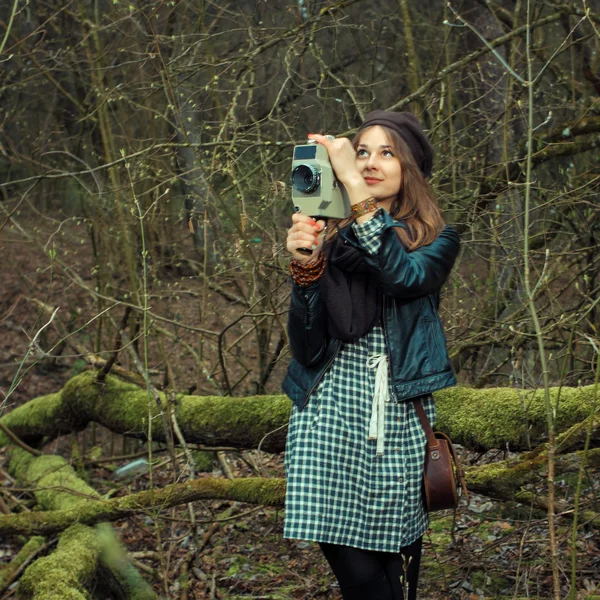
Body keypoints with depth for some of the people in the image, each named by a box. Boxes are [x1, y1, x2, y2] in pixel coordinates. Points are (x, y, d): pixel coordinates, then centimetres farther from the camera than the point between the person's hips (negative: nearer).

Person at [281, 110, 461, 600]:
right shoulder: (332, 240, 9)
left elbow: (405, 276, -20)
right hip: (331, 414, 0)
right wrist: (306, 266, -16)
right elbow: (307, 348, 0)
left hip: (400, 417, 0)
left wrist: (354, 186, -21)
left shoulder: (437, 242, 6)